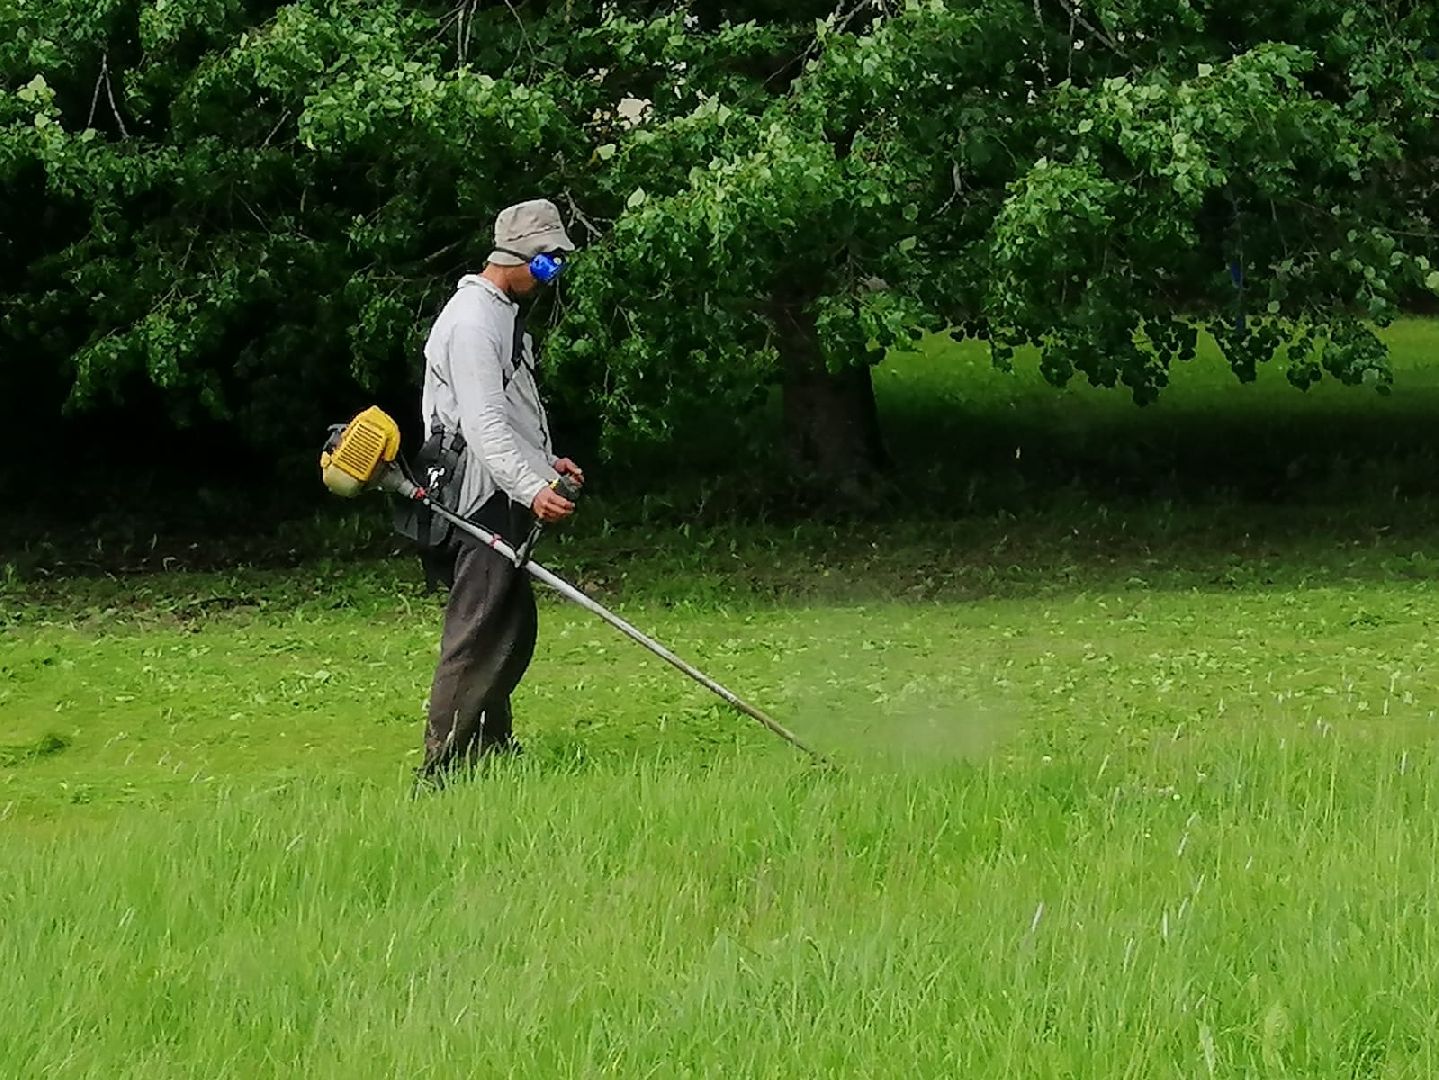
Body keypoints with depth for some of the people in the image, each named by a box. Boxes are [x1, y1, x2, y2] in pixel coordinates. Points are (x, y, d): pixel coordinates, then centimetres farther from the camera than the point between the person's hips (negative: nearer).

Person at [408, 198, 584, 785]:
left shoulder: (505, 313, 20)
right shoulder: (472, 322, -15)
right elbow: (483, 425, -25)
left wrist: (546, 460, 26)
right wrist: (531, 488, -34)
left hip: (505, 499, 11)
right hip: (481, 496, -11)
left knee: (514, 627, 14)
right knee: (480, 631, -12)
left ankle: (493, 749, 24)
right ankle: (443, 768, -13)